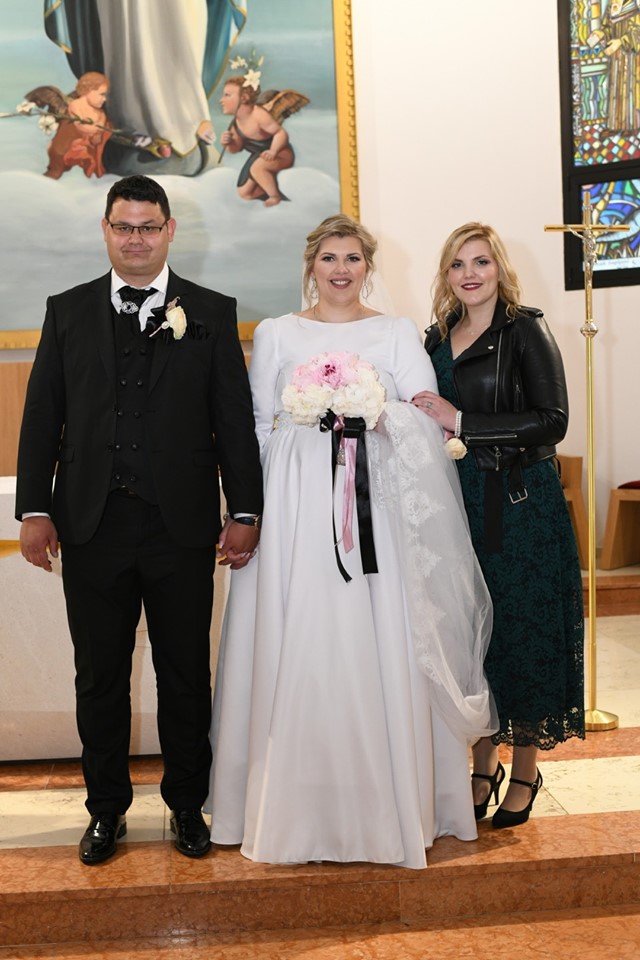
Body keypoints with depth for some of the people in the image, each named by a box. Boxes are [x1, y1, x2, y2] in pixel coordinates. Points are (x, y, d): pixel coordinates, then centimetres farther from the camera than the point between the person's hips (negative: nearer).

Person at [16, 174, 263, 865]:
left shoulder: (212, 313, 4)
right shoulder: (68, 310, 8)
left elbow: (235, 417, 1)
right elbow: (42, 415, 6)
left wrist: (245, 511, -3)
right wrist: (34, 508, 0)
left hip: (181, 525, -1)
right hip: (91, 525, 1)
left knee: (185, 676, 10)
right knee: (99, 677, 12)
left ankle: (187, 804, 28)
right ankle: (107, 807, 29)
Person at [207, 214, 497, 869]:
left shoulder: (397, 333, 12)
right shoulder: (275, 334, 13)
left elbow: (427, 419, 0)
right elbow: (257, 427, 12)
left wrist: (374, 409, -16)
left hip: (375, 505, 0)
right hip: (297, 505, 0)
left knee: (381, 649, -1)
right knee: (298, 649, -1)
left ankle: (388, 805, 12)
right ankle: (300, 807, 12)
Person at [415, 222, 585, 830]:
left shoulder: (525, 330, -6)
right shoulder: (438, 340, 11)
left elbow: (552, 420, -16)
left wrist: (461, 422, -18)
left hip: (520, 502, -5)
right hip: (461, 500, 5)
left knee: (524, 631, 2)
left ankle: (525, 774, 18)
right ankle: (483, 768, 24)